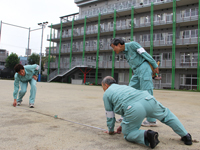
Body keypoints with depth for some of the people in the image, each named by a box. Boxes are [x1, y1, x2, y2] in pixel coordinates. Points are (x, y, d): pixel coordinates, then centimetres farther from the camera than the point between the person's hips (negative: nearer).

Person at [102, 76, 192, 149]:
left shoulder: (106, 94, 21)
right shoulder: (123, 86, 39)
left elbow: (110, 116, 23)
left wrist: (111, 131, 40)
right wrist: (122, 125, 53)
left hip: (134, 109, -6)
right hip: (148, 100, 7)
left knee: (128, 134, 13)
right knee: (167, 115, 31)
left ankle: (146, 135, -14)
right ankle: (185, 136, 30)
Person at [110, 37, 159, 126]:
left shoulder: (132, 44, -5)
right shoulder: (125, 53, 19)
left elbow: (145, 54, -8)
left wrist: (155, 66, -10)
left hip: (144, 68, -8)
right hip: (137, 72, 8)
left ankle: (151, 120, -1)